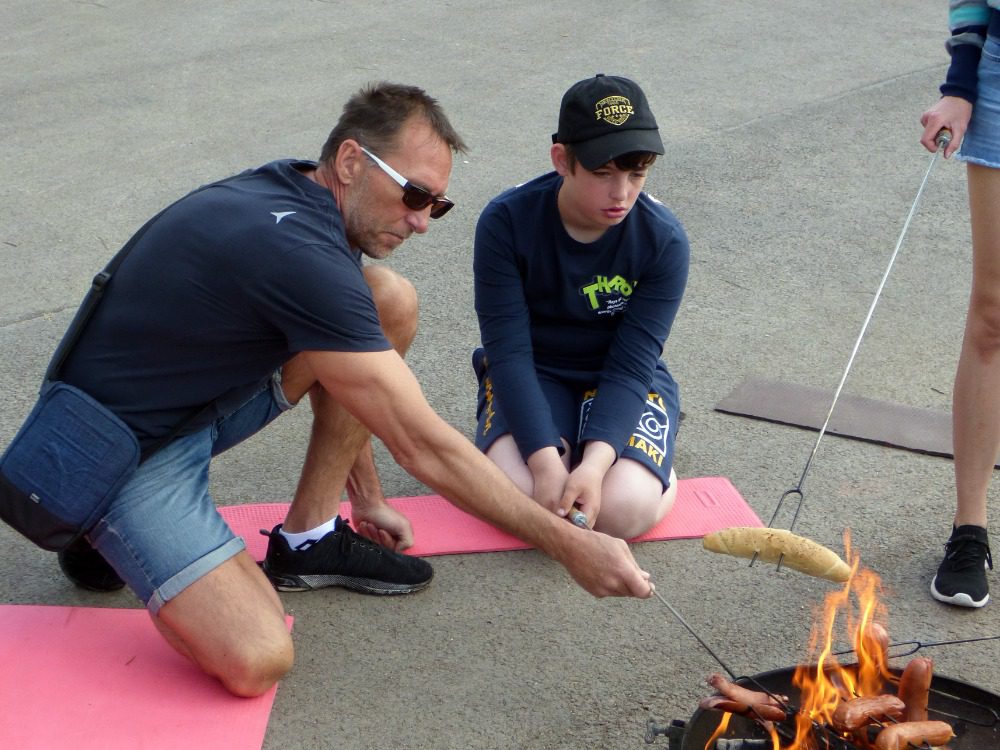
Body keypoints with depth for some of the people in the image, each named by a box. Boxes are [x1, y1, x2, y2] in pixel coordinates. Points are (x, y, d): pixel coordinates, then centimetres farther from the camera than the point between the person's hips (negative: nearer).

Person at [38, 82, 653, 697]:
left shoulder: (293, 190, -1)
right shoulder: (297, 249, -31)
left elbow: (333, 373, 15)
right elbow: (421, 446, -28)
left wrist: (367, 499, 22)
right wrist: (571, 546, -23)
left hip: (205, 399, 9)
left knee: (393, 302, -3)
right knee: (257, 662, -24)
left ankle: (308, 538, 6)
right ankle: (107, 537, 3)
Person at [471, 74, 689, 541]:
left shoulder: (664, 240, -18)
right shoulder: (507, 222, -20)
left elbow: (631, 365, -19)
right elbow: (509, 350, -21)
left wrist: (594, 464, -35)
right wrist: (546, 462, -32)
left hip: (625, 382, 0)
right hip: (530, 377, 1)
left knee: (622, 509, -27)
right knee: (518, 497, -28)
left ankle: (659, 467, 9)